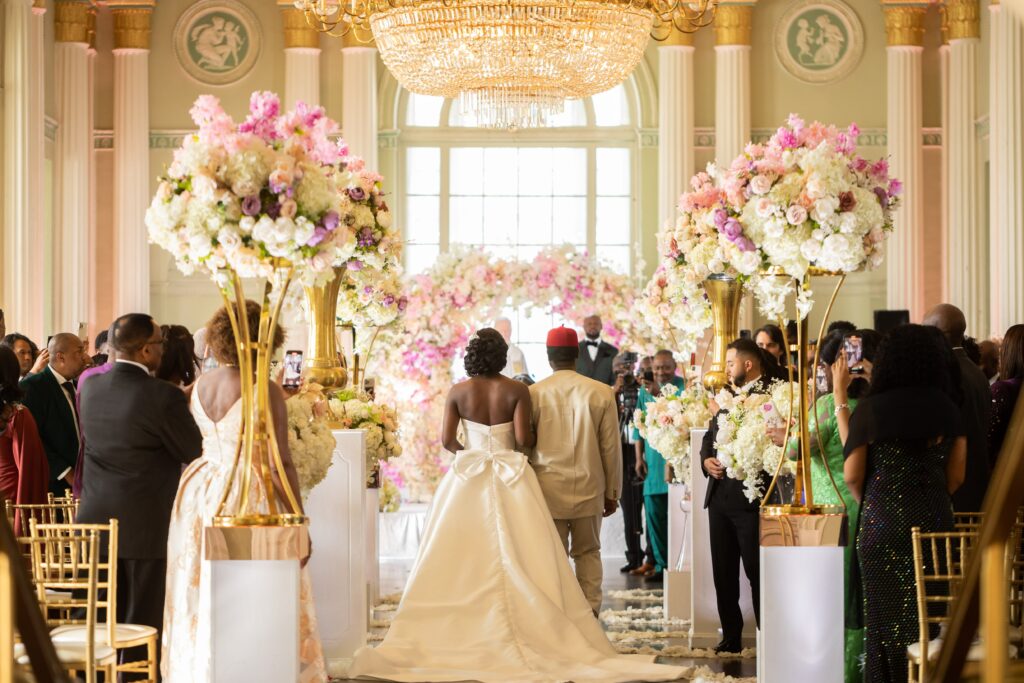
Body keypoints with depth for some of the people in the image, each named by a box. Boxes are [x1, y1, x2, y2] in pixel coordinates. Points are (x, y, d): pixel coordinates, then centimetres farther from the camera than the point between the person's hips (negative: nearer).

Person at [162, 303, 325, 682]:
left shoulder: (200, 385, 6)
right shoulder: (264, 391, -13)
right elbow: (280, 463, -14)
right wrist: (299, 522, -9)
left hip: (200, 494, 7)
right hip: (249, 499, -7)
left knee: (202, 601, 13)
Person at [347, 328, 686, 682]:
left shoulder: (458, 391, -2)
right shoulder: (517, 391, -6)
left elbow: (448, 440, -3)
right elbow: (523, 440, -12)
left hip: (468, 475, 1)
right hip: (510, 477, -1)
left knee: (463, 557, 5)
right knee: (515, 557, 1)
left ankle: (459, 633, 5)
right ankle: (518, 629, 0)